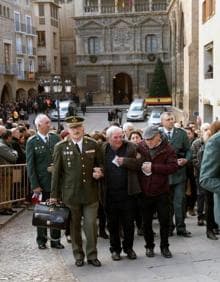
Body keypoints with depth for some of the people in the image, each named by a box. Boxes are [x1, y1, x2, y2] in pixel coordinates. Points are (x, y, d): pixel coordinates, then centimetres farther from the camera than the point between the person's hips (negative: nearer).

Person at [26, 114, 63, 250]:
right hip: (41, 183, -3)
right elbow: (30, 165, -7)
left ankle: (55, 240, 20)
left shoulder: (55, 138, 4)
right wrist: (35, 185, -11)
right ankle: (41, 240, 22)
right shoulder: (32, 142, -5)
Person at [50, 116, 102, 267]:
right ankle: (78, 255, 24)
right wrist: (54, 195, 3)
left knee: (91, 225, 2)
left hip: (91, 193, 1)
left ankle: (92, 255, 18)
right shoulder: (61, 147, -2)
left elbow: (99, 165, 17)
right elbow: (56, 172, 2)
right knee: (75, 226, 9)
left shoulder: (93, 144, 4)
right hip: (70, 194, -1)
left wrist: (99, 172, -6)